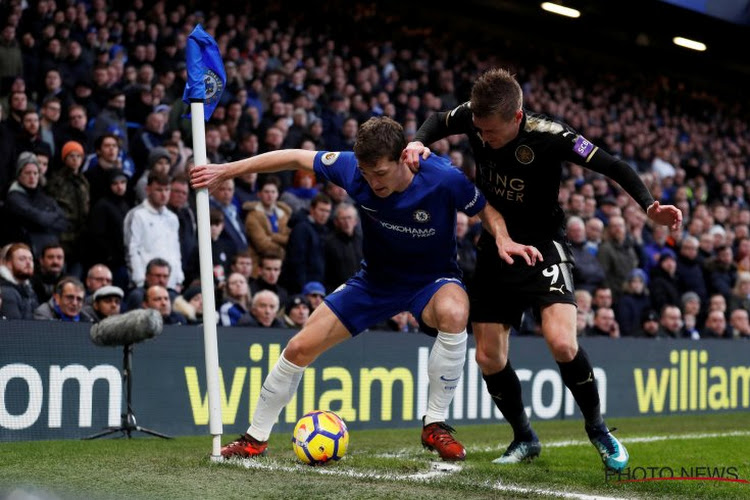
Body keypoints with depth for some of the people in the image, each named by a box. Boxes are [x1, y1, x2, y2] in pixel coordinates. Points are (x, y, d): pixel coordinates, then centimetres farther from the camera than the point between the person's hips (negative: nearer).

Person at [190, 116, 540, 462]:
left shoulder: (445, 180, -29)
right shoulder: (351, 168, -23)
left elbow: (487, 210, -9)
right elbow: (295, 158, -9)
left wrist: (504, 240, -30)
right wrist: (226, 170, -7)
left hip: (432, 279, -3)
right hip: (376, 279, 3)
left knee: (454, 313, -39)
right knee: (300, 348, -3)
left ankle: (435, 425, -20)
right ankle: (256, 438, 20)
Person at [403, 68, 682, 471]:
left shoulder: (548, 136, -25)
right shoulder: (474, 117, -13)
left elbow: (612, 166, -18)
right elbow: (438, 121, 10)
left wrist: (649, 206, -33)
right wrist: (418, 142, -12)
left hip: (541, 245, -5)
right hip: (495, 245, 5)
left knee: (562, 344, -25)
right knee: (488, 358, 4)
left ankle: (598, 430, -1)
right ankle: (524, 439, 27)